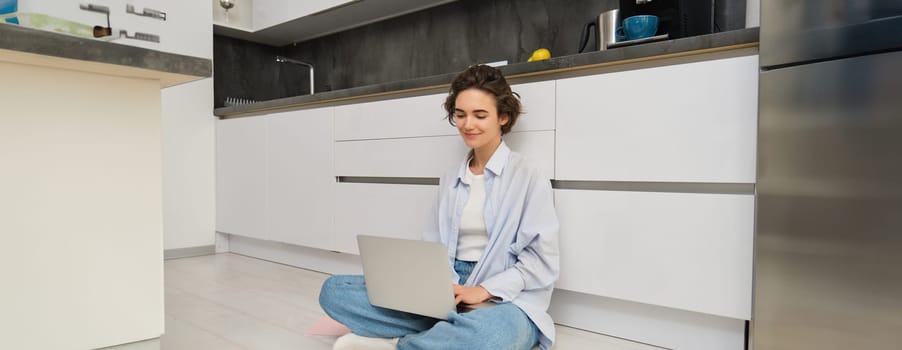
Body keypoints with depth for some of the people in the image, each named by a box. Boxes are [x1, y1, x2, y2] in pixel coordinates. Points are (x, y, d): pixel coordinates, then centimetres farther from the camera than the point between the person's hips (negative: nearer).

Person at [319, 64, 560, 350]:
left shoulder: (528, 176, -2)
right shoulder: (450, 179, 16)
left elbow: (543, 260, -7)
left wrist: (484, 290, -17)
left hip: (502, 301, -5)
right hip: (445, 297, 5)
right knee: (334, 290, -9)